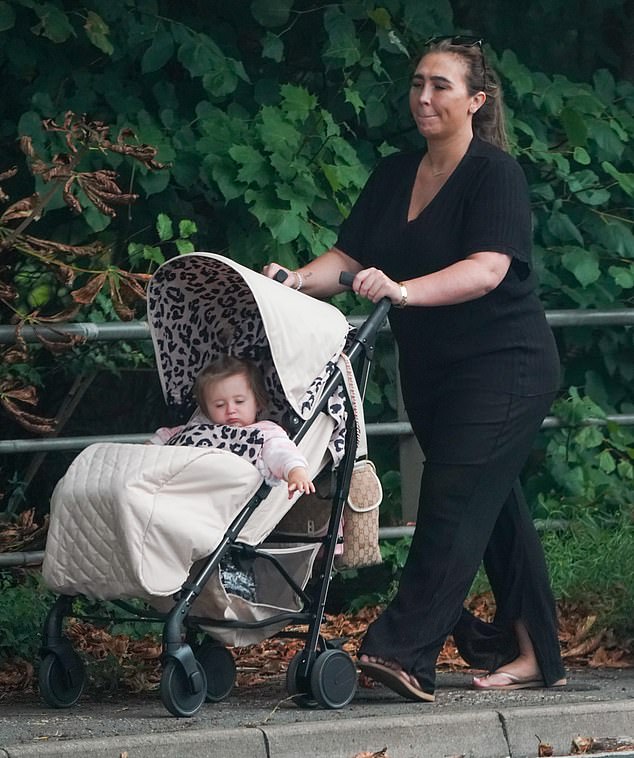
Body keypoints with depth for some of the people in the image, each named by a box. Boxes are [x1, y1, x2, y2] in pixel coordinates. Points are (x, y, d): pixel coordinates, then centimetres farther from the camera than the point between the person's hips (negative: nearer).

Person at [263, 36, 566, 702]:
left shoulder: (494, 173, -13)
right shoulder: (394, 176, 10)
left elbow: (487, 269, -26)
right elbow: (348, 258, 5)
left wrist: (403, 291, -39)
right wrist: (299, 280, -16)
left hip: (503, 367, -8)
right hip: (430, 369, 8)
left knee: (451, 502, -16)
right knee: (493, 507, 11)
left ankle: (404, 651, -23)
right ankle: (532, 654, 17)